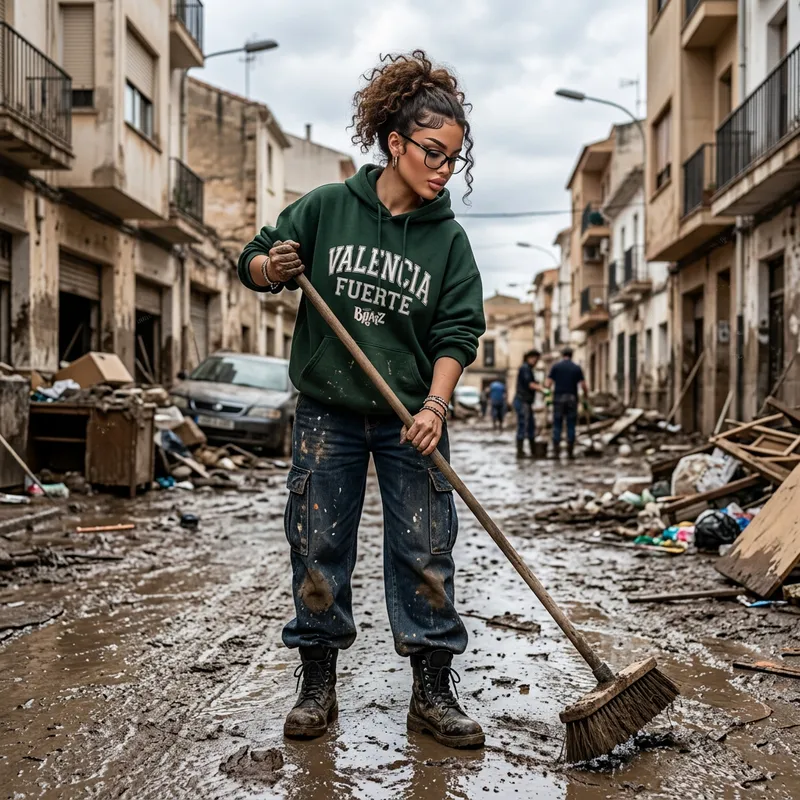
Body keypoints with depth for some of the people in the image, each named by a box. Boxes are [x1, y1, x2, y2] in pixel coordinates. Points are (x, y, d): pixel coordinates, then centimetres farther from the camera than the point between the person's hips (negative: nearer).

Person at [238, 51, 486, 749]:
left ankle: (432, 693, 13)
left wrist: (436, 405, -19)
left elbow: (457, 333, -4)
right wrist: (273, 267, -16)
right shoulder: (327, 208, -1)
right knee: (319, 549, 5)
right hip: (328, 412, 0)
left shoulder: (448, 238, 0)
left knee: (425, 553, 2)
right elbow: (253, 263, 8)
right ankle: (318, 686, 20)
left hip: (412, 418, 0)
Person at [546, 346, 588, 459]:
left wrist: (549, 388, 18)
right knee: (571, 426, 5)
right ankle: (570, 451, 4)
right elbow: (583, 385, -1)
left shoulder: (555, 366, 3)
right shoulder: (577, 368, 4)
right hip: (572, 398, 0)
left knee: (557, 425, 3)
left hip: (558, 398, 0)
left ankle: (556, 451, -2)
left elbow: (548, 384, -2)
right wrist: (585, 395, 14)